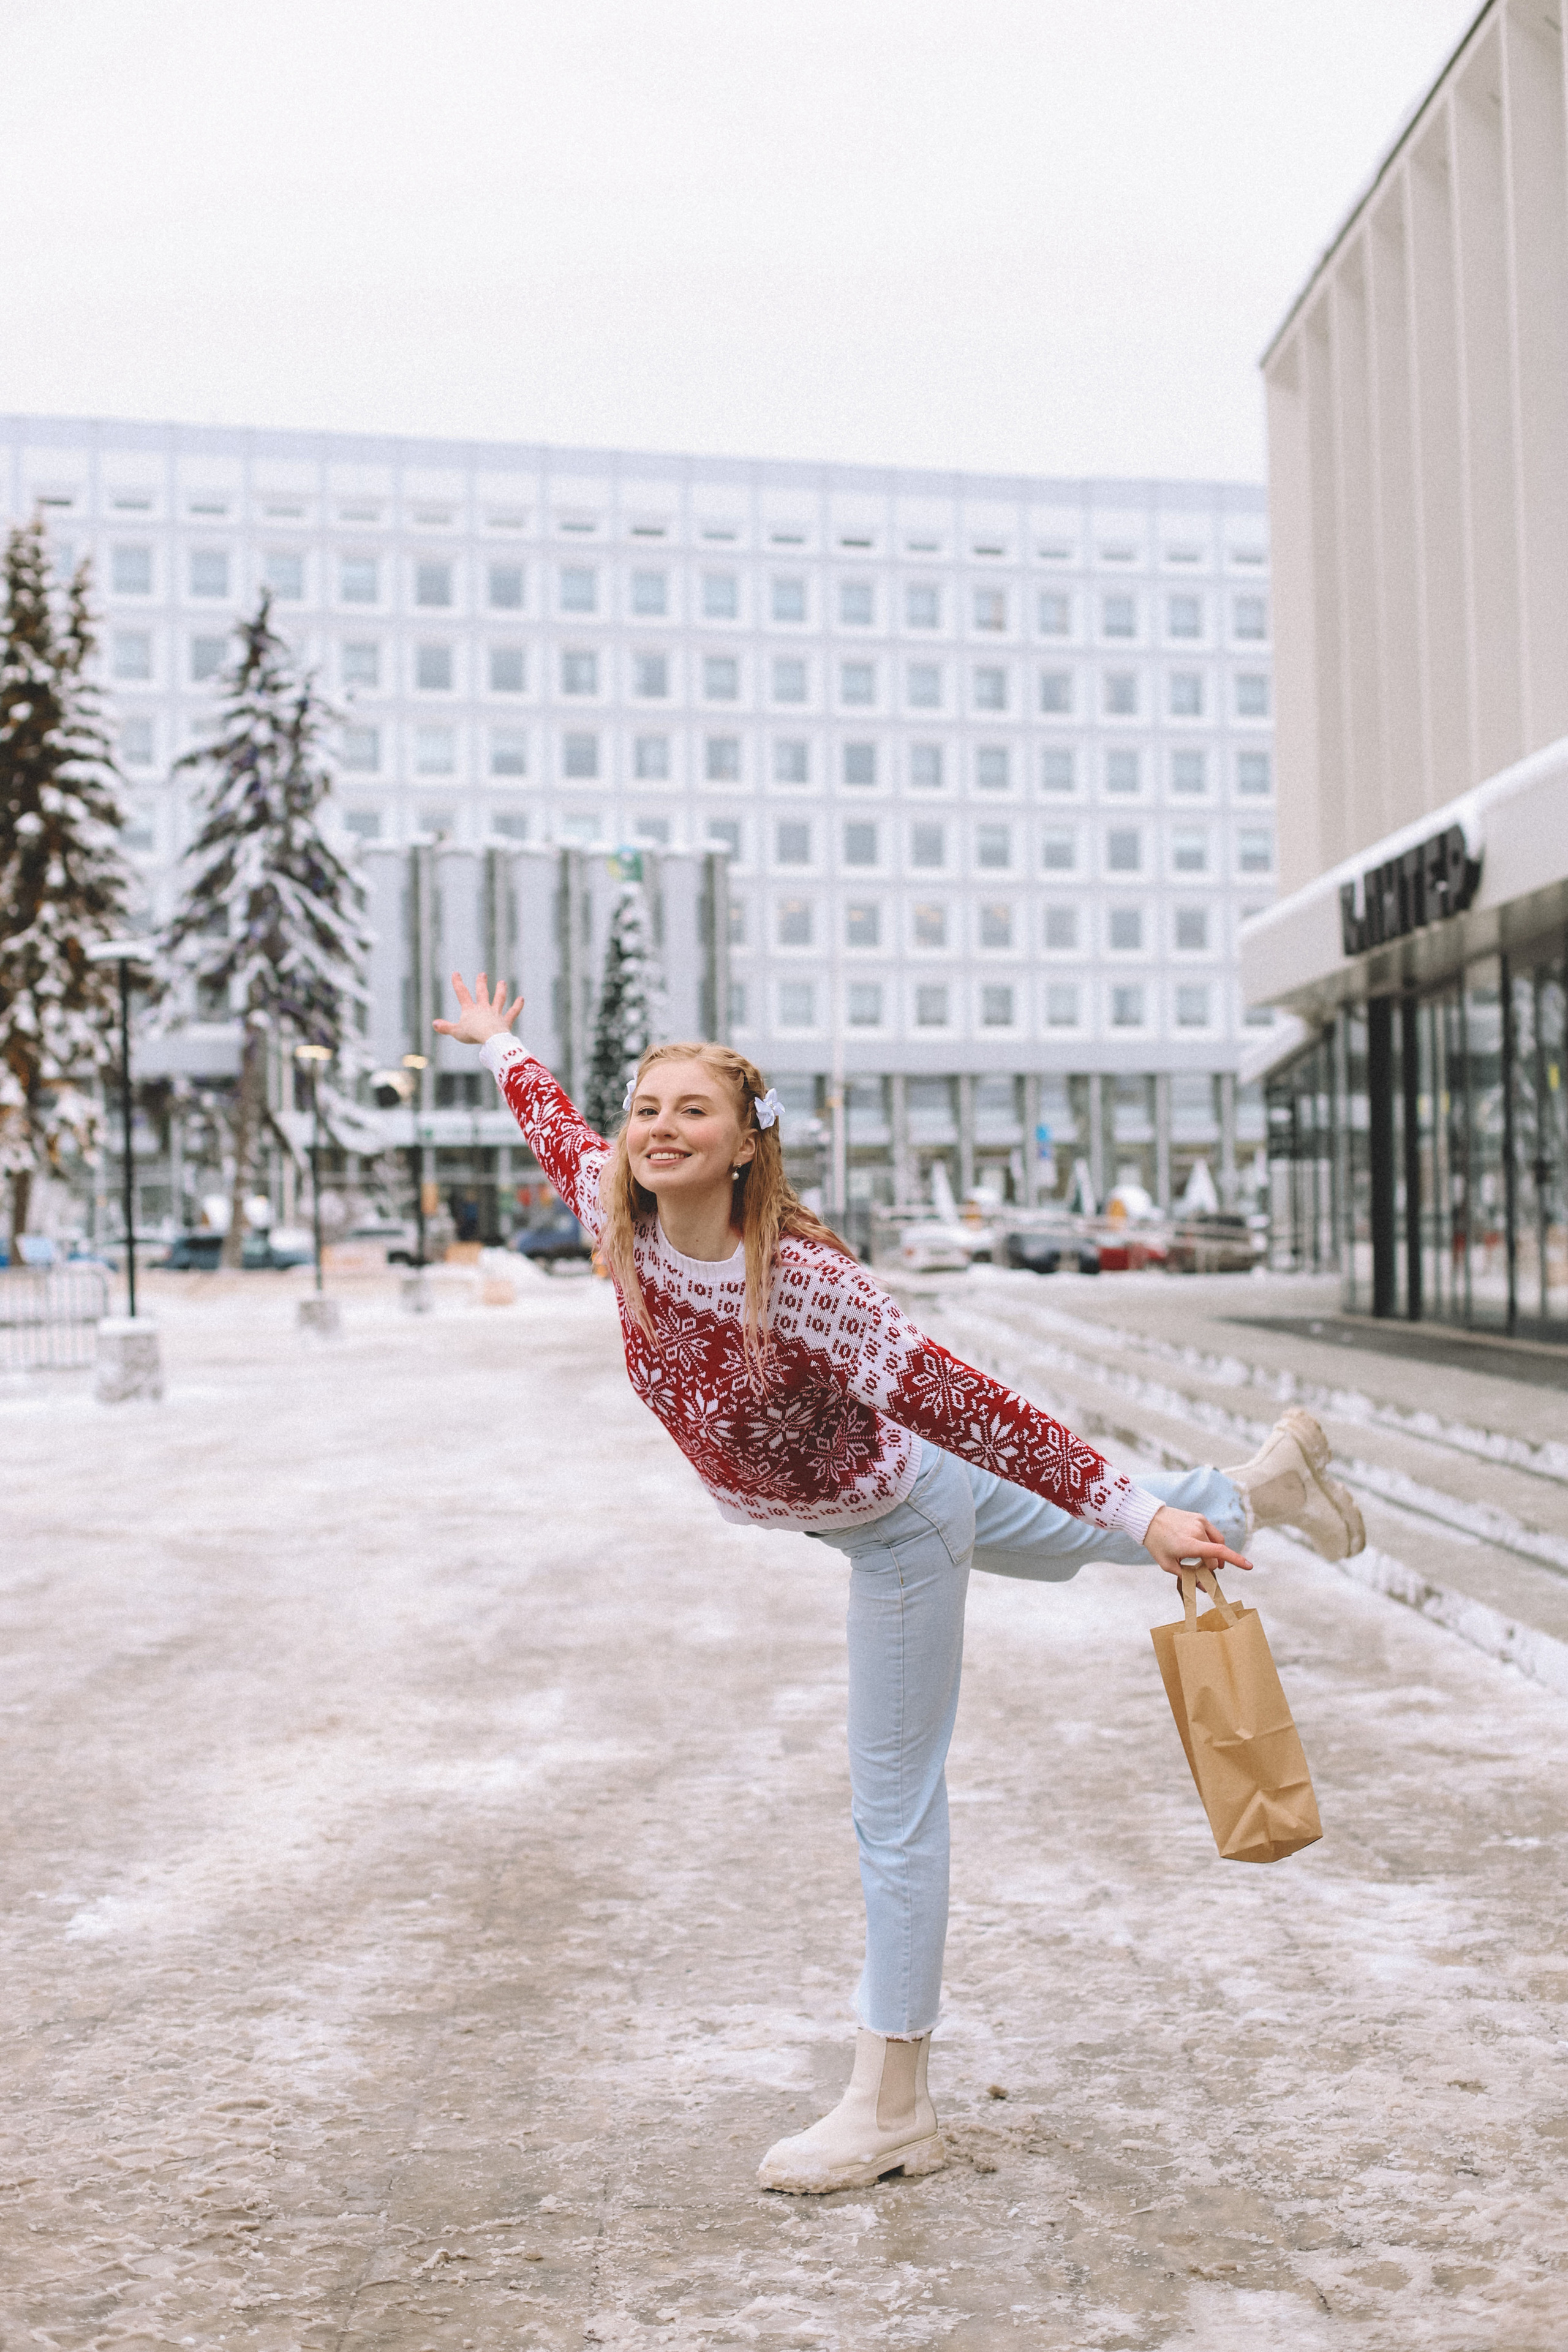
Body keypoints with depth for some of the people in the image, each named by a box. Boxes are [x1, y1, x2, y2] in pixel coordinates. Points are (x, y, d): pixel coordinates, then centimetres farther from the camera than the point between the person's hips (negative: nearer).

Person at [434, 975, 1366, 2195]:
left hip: (895, 1521, -7)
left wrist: (1140, 1513, -37)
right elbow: (557, 1127, 1)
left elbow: (961, 1401, -38)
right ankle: (1258, 1484, 55)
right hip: (822, 1507, 7)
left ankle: (892, 2107, 17)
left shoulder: (802, 1276, -39)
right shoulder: (620, 1216, -21)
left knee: (894, 1807, 3)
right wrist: (500, 1045, 19)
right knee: (1069, 1544, 32)